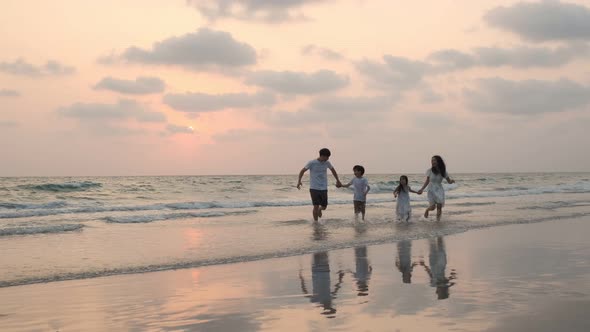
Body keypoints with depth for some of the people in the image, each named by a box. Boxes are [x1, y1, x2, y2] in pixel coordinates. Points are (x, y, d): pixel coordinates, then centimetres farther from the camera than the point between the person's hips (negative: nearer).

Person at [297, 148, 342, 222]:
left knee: (324, 207, 5)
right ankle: (315, 222, 7)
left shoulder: (327, 163, 3)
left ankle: (319, 210, 40)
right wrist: (299, 181, -17)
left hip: (324, 189, 4)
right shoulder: (312, 163, -9)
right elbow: (303, 171, -4)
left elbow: (333, 170, 21)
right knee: (316, 206, -9)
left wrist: (338, 180, 25)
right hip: (314, 188, -4)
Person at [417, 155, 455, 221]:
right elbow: (427, 181, 4)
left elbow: (449, 181, 3)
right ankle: (427, 209, 26)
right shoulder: (429, 171, -5)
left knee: (439, 207, -6)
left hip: (440, 191, 1)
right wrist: (422, 189, -3)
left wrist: (452, 181, -20)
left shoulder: (443, 172, -3)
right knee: (432, 207, -9)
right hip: (431, 191, -1)